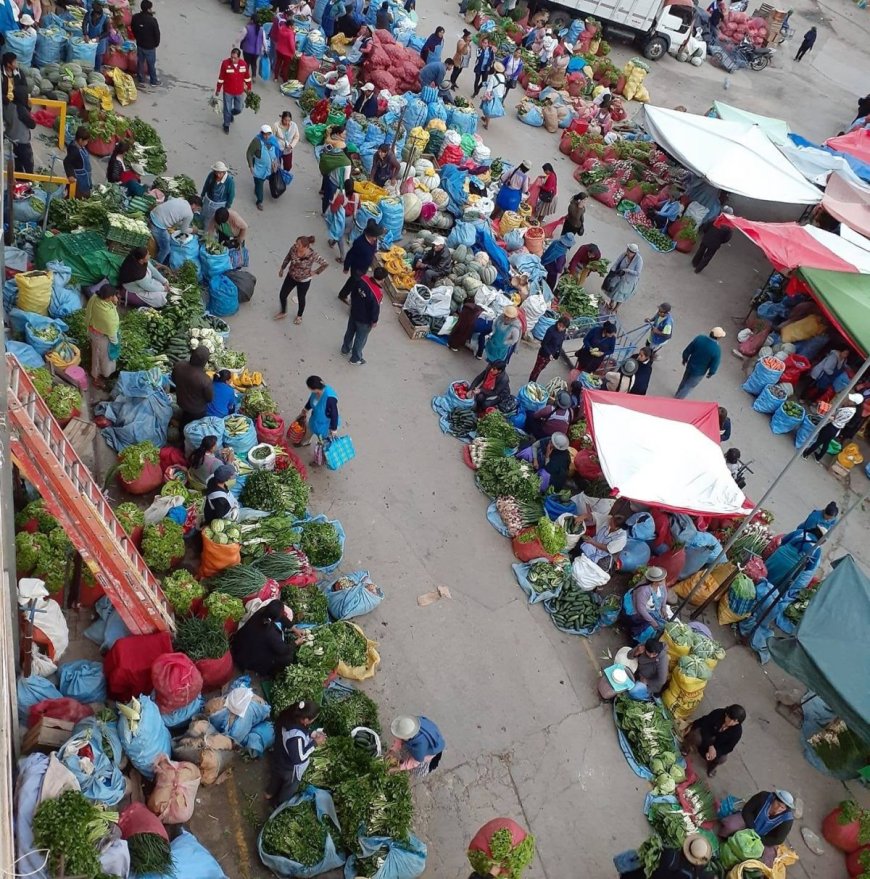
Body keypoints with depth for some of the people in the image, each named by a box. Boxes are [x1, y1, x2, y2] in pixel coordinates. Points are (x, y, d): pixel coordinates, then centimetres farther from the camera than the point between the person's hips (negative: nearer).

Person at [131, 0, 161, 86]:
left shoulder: (135, 17, -8)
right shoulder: (152, 20, -27)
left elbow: (133, 30, 6)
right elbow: (157, 33, -18)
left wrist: (138, 39, 21)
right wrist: (157, 43, 1)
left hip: (139, 44, 5)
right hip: (150, 46, -5)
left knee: (140, 62, 19)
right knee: (151, 64, 13)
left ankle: (141, 79, 32)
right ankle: (153, 81, 27)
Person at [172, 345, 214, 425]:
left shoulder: (178, 365, -25)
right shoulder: (205, 380, -41)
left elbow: (174, 380, -4)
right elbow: (210, 398, -22)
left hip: (181, 402, 5)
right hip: (197, 409, -5)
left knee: (185, 421, 35)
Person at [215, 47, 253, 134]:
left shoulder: (244, 64, -12)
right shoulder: (225, 63, -19)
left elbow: (247, 77, 4)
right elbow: (221, 78, -10)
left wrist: (249, 88, 12)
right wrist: (218, 90, -4)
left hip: (239, 91, 3)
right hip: (228, 91, -2)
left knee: (238, 109, 15)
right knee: (227, 109, 9)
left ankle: (230, 114, 49)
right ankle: (226, 125, 33)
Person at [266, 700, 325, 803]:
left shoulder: (288, 716, -22)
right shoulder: (295, 736, -46)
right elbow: (298, 758, -33)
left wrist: (311, 735, -11)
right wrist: (315, 743, -28)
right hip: (290, 768, -7)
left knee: (277, 777, 36)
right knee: (290, 787, 27)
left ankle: (270, 793, 64)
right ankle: (282, 804, 54)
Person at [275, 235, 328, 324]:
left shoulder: (313, 255, -33)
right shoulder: (294, 248, -22)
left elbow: (325, 264, -18)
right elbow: (288, 258, -1)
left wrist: (315, 272, -14)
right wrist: (282, 268, 7)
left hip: (304, 281, -4)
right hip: (291, 277, 4)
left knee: (301, 299, 20)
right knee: (282, 296, 15)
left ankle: (299, 316, 51)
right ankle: (283, 313, 45)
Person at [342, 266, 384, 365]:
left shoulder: (362, 279, -18)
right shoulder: (377, 293, -37)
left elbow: (353, 292, -1)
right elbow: (375, 309, -23)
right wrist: (374, 321, -4)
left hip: (354, 313, 6)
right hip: (364, 320, -6)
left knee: (350, 332, 29)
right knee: (360, 339, 18)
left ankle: (345, 349, 53)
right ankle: (356, 359, 38)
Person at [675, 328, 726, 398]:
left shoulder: (699, 338, -21)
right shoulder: (717, 350, -30)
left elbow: (686, 351, -11)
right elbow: (714, 366, -19)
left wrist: (685, 359, 10)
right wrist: (711, 373, 2)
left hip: (690, 366, 4)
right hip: (699, 372, -4)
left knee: (684, 381, 30)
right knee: (688, 386, 20)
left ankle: (677, 395, 53)